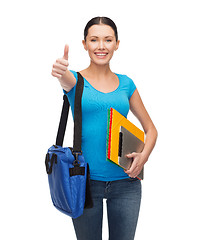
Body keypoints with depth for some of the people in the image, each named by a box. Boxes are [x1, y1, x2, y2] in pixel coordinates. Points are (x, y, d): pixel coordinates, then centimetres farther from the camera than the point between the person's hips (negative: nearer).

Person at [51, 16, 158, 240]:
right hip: (86, 180, -2)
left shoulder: (126, 84, 7)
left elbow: (150, 129, 12)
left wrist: (144, 155, -7)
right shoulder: (76, 80, 0)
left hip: (125, 181, 2)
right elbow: (67, 79, -26)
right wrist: (60, 71, -50)